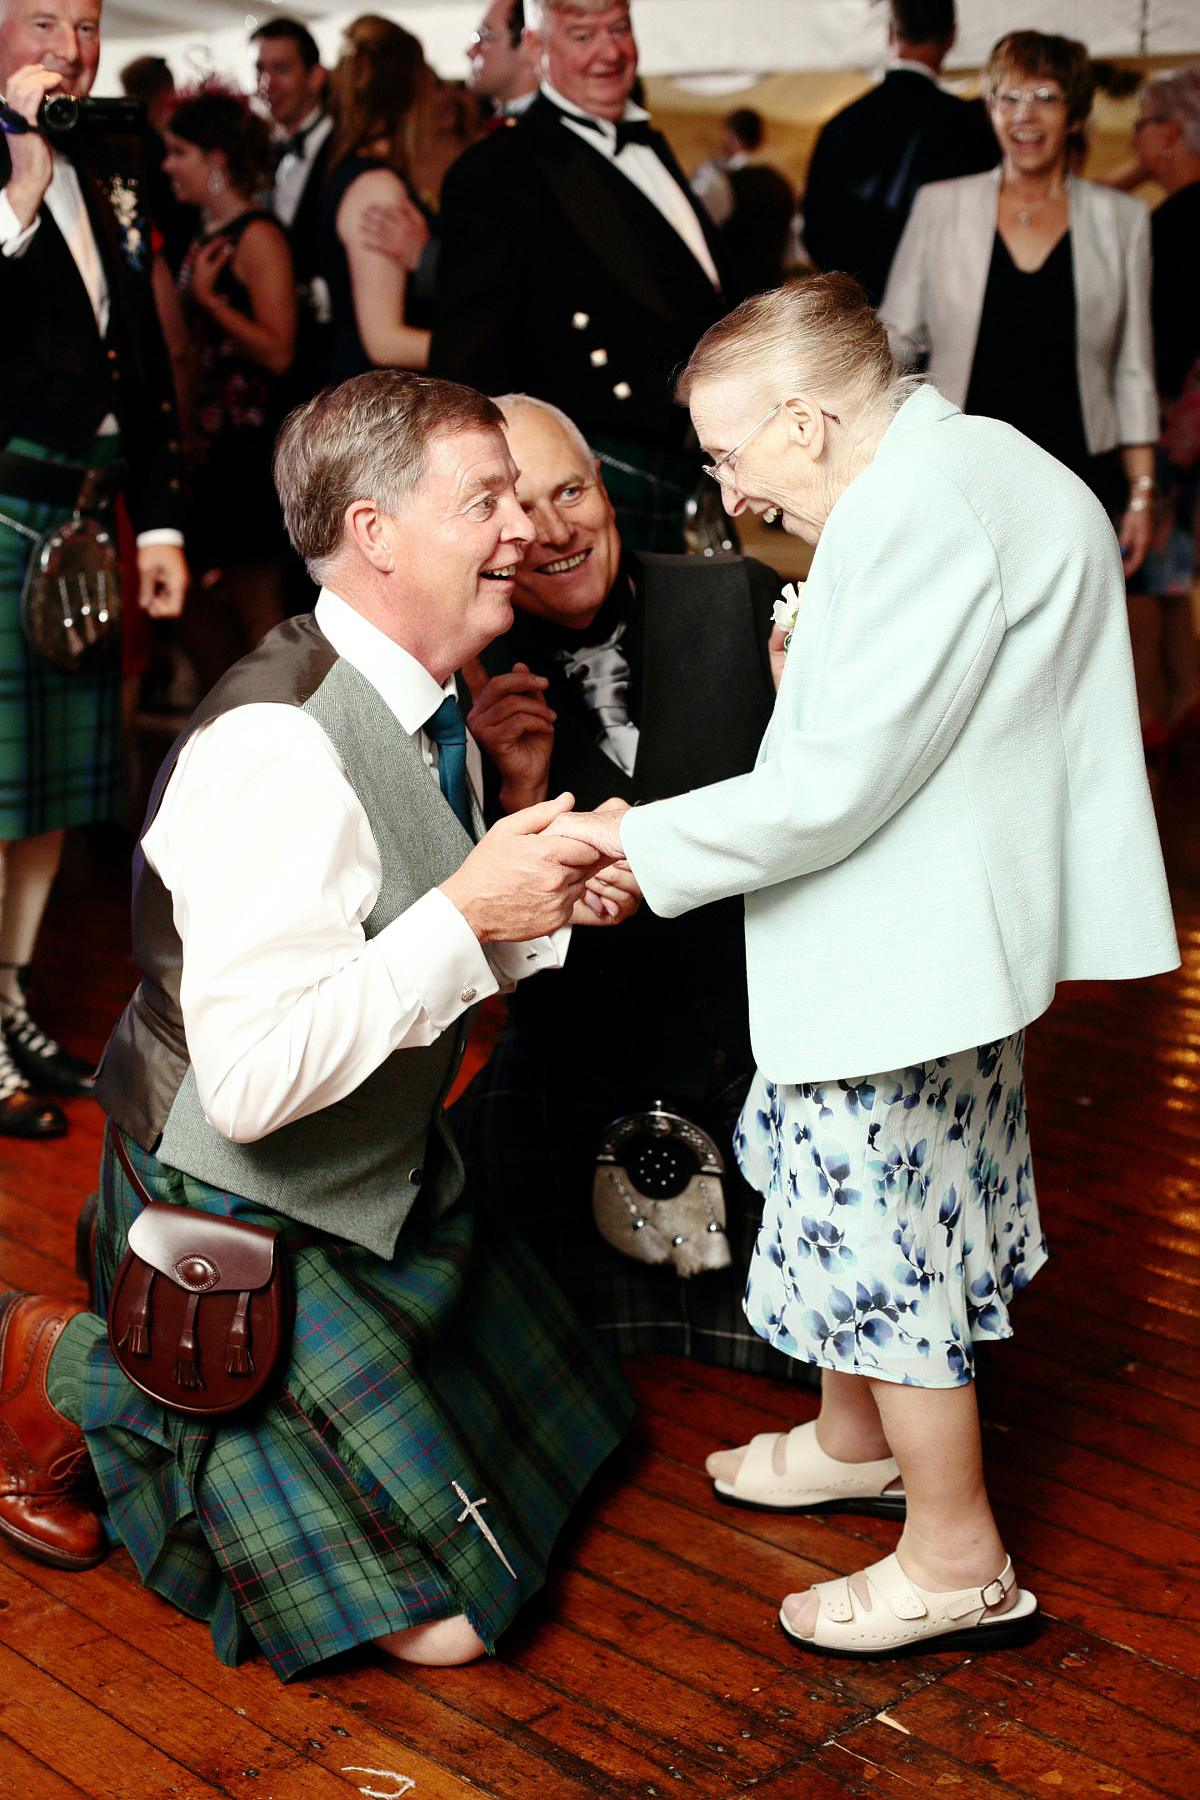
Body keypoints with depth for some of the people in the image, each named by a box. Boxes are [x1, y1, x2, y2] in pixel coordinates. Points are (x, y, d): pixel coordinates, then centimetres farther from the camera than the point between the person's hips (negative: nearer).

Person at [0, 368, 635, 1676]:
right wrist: (467, 914, -30)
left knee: (561, 1441, 22)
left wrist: (544, 908, -8)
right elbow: (251, 1081, -34)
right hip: (237, 1221, -9)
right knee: (438, 1621, -5)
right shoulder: (277, 748, -29)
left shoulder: (423, 710, 0)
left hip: (384, 1182, 9)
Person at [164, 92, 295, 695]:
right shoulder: (205, 237, 16)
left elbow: (278, 351, -20)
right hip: (202, 442, 9)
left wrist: (206, 299, -18)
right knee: (197, 605, 12)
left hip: (245, 448, -9)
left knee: (256, 610, -3)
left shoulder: (257, 236, -11)